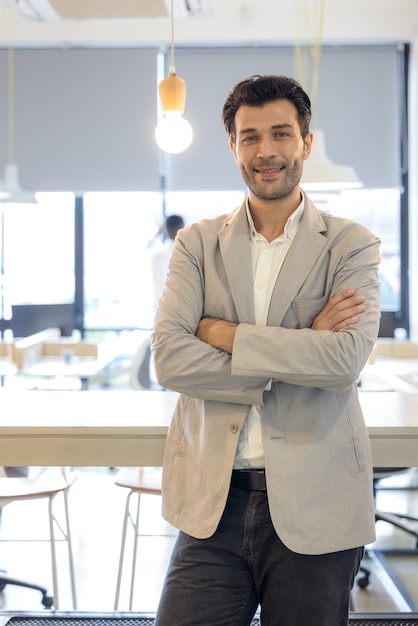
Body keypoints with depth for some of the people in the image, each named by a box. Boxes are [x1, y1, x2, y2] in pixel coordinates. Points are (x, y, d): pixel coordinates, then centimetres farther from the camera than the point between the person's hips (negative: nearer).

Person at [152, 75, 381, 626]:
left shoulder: (351, 245, 2)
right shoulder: (198, 243, 7)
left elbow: (347, 357, -15)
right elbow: (169, 359, -7)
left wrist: (226, 334, -10)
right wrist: (295, 356, -12)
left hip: (314, 506, -1)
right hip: (213, 501, 2)